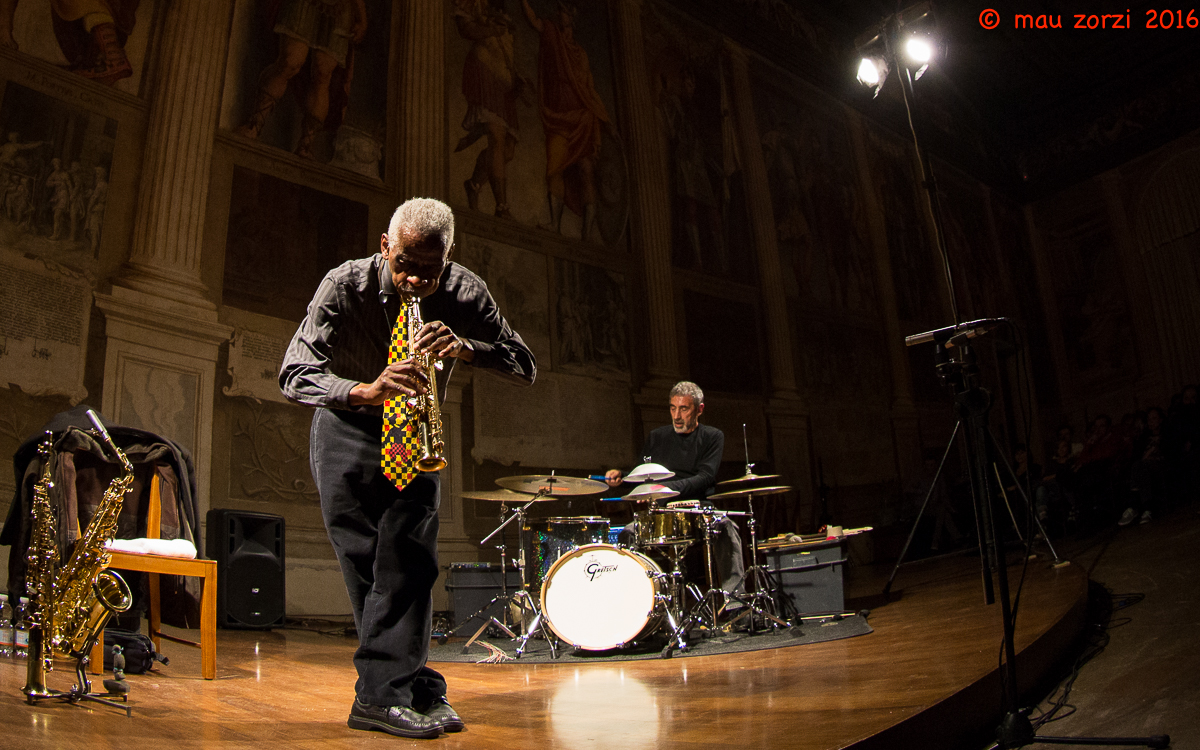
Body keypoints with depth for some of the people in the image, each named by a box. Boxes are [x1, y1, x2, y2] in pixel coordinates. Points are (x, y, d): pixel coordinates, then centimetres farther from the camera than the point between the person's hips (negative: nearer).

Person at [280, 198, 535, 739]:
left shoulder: (464, 293, -17)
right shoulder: (346, 285, -22)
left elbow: (526, 367, -17)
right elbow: (294, 374, -28)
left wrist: (465, 348, -37)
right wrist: (366, 390, -48)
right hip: (348, 429, -1)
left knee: (408, 557, -9)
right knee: (365, 562, -7)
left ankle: (380, 695, -4)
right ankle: (418, 689, 1)